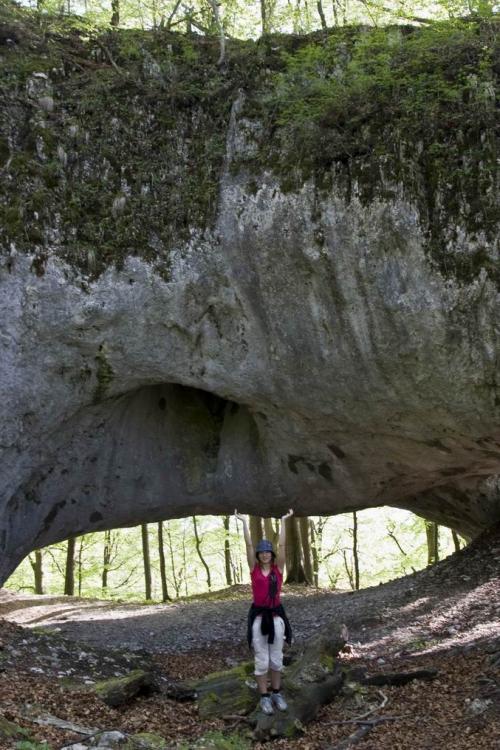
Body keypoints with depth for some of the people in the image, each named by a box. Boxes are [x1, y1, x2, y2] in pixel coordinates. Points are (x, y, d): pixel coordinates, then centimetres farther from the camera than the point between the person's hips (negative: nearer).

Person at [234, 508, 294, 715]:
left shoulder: (278, 568, 3)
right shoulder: (254, 569, 1)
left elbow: (282, 545, -1)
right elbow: (249, 545, -3)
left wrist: (283, 521, -2)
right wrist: (244, 522, -5)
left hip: (276, 616, 1)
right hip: (258, 616, -1)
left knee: (276, 659, 10)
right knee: (261, 660, 2)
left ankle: (277, 693, 24)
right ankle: (264, 697, 12)